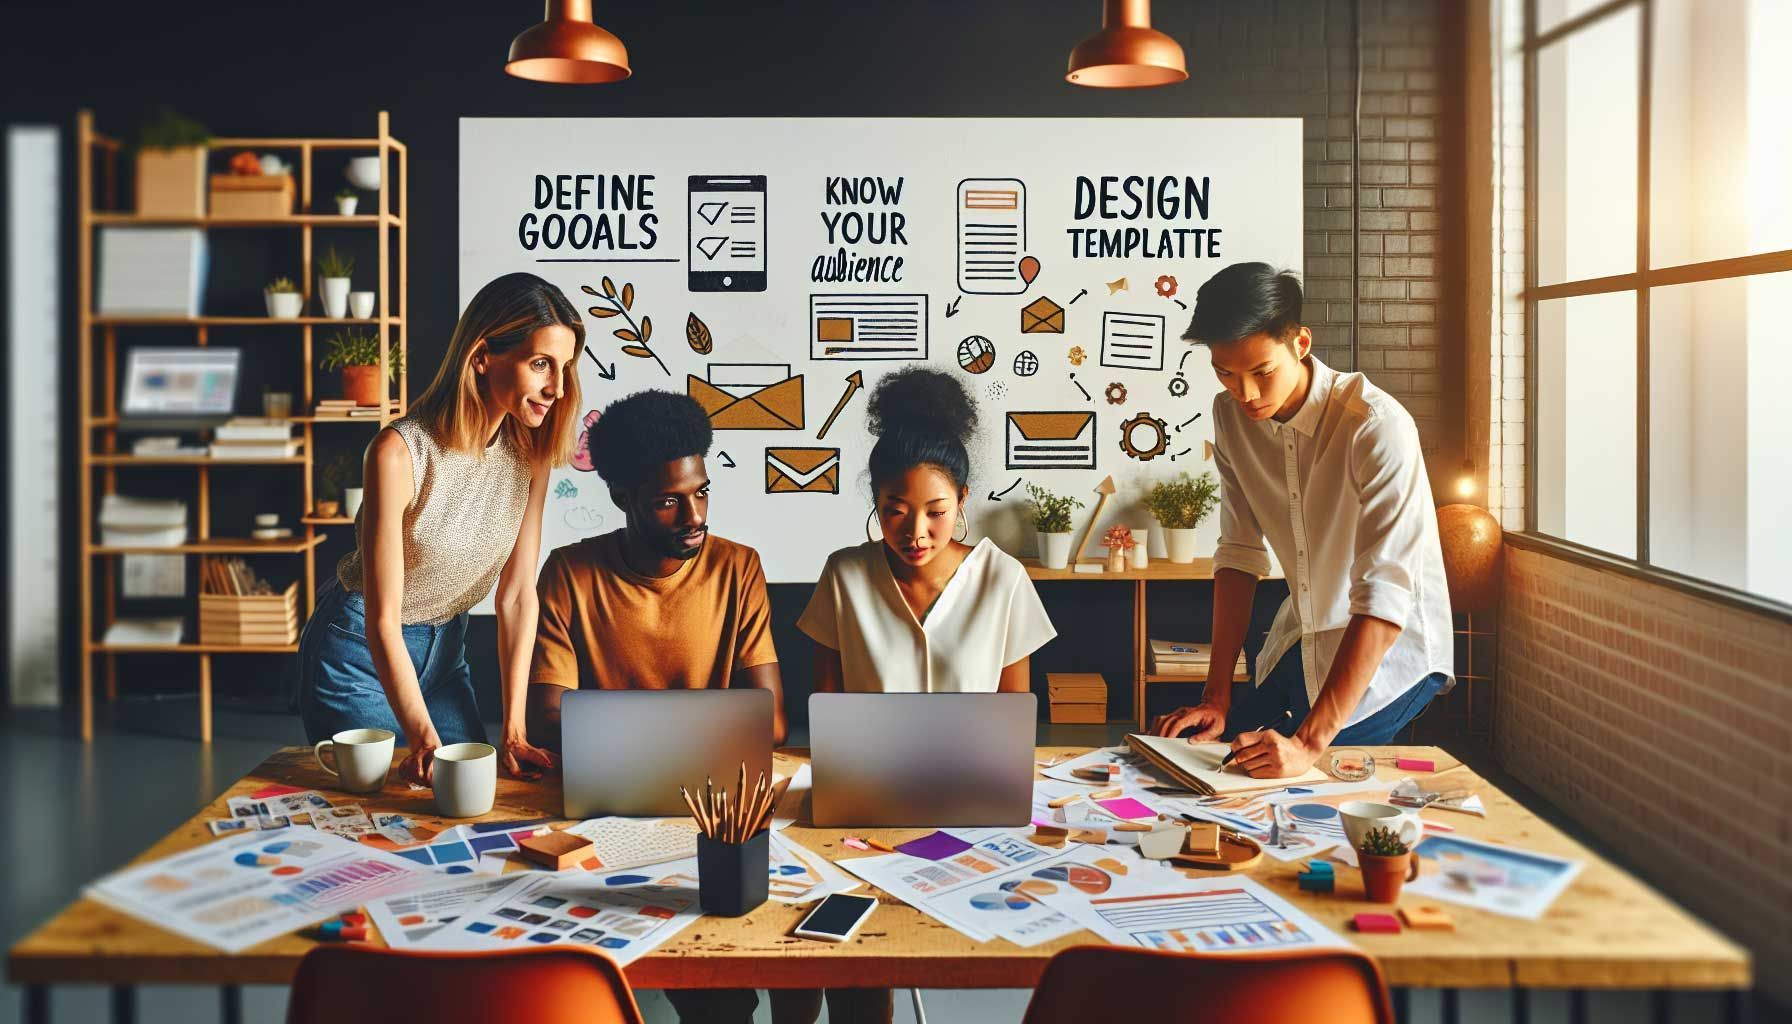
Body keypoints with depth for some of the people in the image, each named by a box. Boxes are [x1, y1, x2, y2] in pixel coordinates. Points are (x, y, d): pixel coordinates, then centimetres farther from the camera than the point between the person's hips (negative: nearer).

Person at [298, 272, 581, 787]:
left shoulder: (529, 452, -10)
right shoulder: (399, 453, -28)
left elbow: (518, 594, -8)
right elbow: (383, 621, -27)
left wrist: (514, 730, -12)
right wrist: (423, 738, -33)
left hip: (443, 649, 6)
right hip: (360, 651, -5)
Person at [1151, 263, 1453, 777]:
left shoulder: (1376, 427, -28)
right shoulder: (1231, 415, -7)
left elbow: (1384, 598, -33)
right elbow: (1239, 555, -4)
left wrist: (1310, 743, -39)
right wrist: (1216, 697, -12)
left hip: (1390, 648, -6)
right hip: (1303, 642, 6)